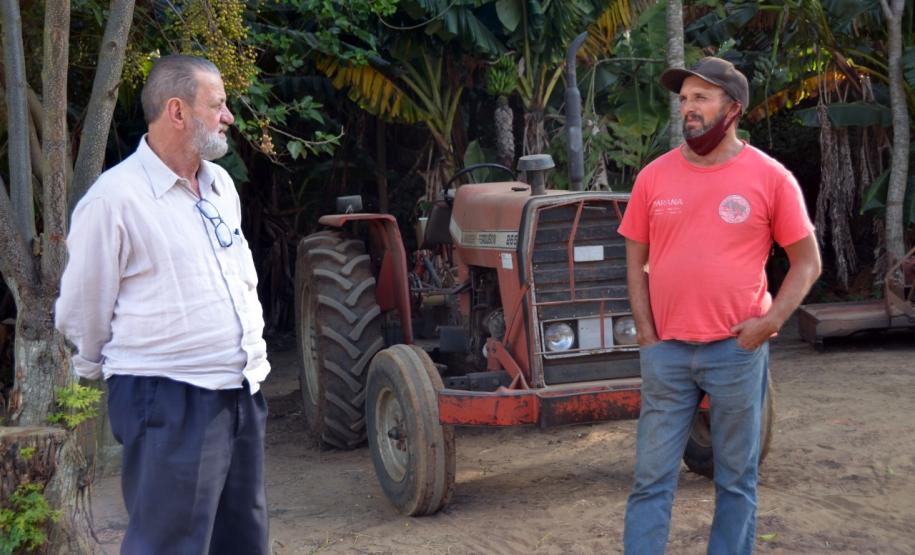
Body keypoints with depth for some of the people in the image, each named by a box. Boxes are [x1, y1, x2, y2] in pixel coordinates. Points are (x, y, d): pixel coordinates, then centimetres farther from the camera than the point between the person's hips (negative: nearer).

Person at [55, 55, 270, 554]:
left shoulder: (221, 185, 12)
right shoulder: (115, 197, -13)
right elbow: (82, 309, -4)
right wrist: (102, 371, 9)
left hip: (241, 393, 8)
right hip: (170, 402, -8)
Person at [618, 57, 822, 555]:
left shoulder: (770, 178, -3)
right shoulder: (654, 177, 3)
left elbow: (807, 262, 2)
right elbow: (636, 259, 9)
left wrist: (770, 321, -10)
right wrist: (647, 334, 1)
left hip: (737, 351, -1)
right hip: (666, 350, 2)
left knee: (736, 478, 10)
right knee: (652, 478, 5)